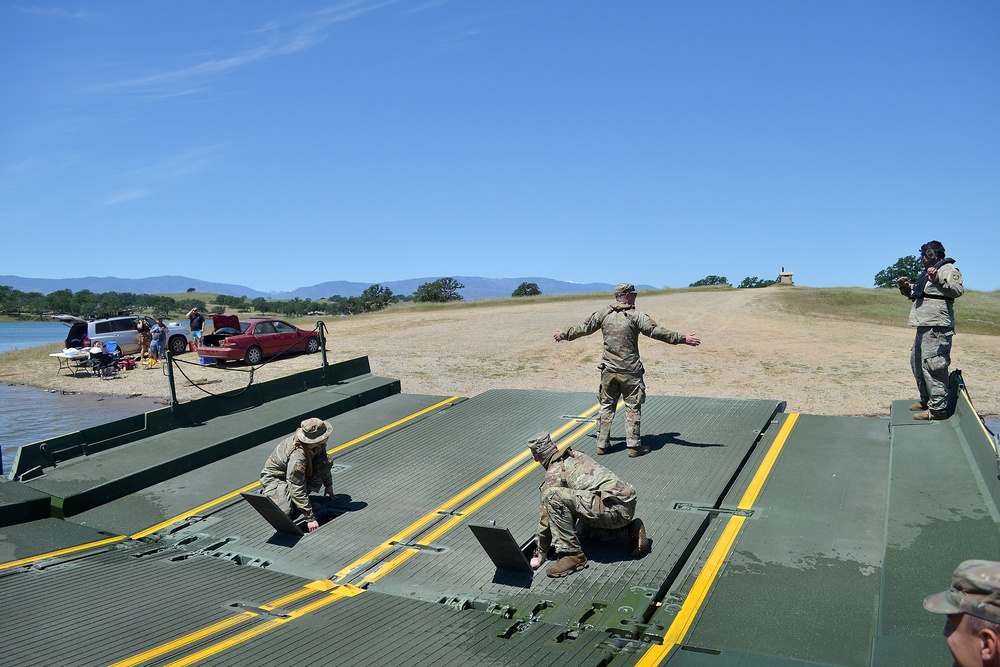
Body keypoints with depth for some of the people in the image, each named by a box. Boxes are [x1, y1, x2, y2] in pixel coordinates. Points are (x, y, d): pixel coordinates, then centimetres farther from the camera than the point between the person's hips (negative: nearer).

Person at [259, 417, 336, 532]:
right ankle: (267, 495, 3)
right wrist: (310, 518, -34)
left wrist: (328, 484, 11)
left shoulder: (318, 444, -16)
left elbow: (324, 459, 10)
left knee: (326, 462, -12)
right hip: (275, 477, -7)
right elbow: (297, 490, -36)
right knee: (285, 513, -28)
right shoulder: (297, 456, -39)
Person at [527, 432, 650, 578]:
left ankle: (572, 554, -11)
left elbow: (546, 517, 1)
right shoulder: (574, 455, 19)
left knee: (554, 496, -18)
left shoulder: (554, 474, -4)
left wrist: (541, 554, 12)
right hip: (628, 505, 10)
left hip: (616, 509, -10)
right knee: (586, 528, 34)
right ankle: (630, 532, 16)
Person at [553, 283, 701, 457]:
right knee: (633, 407, 5)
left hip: (608, 370, 4)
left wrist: (563, 335, 29)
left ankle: (602, 444, 16)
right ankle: (633, 446, 5)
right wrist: (683, 339, -13)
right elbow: (656, 331, -16)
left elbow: (583, 328, 13)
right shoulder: (636, 316, -10)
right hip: (630, 371, -4)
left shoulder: (603, 314, 4)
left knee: (607, 406, 14)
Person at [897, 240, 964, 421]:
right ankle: (926, 401, 31)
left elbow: (958, 290, -22)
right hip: (924, 326, 11)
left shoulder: (948, 269, -5)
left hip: (937, 326, -11)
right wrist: (905, 287, 13)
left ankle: (938, 408, -15)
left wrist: (939, 281, -37)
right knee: (917, 363, 19)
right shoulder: (926, 272, 25)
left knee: (932, 365, -15)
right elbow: (914, 295, 33)